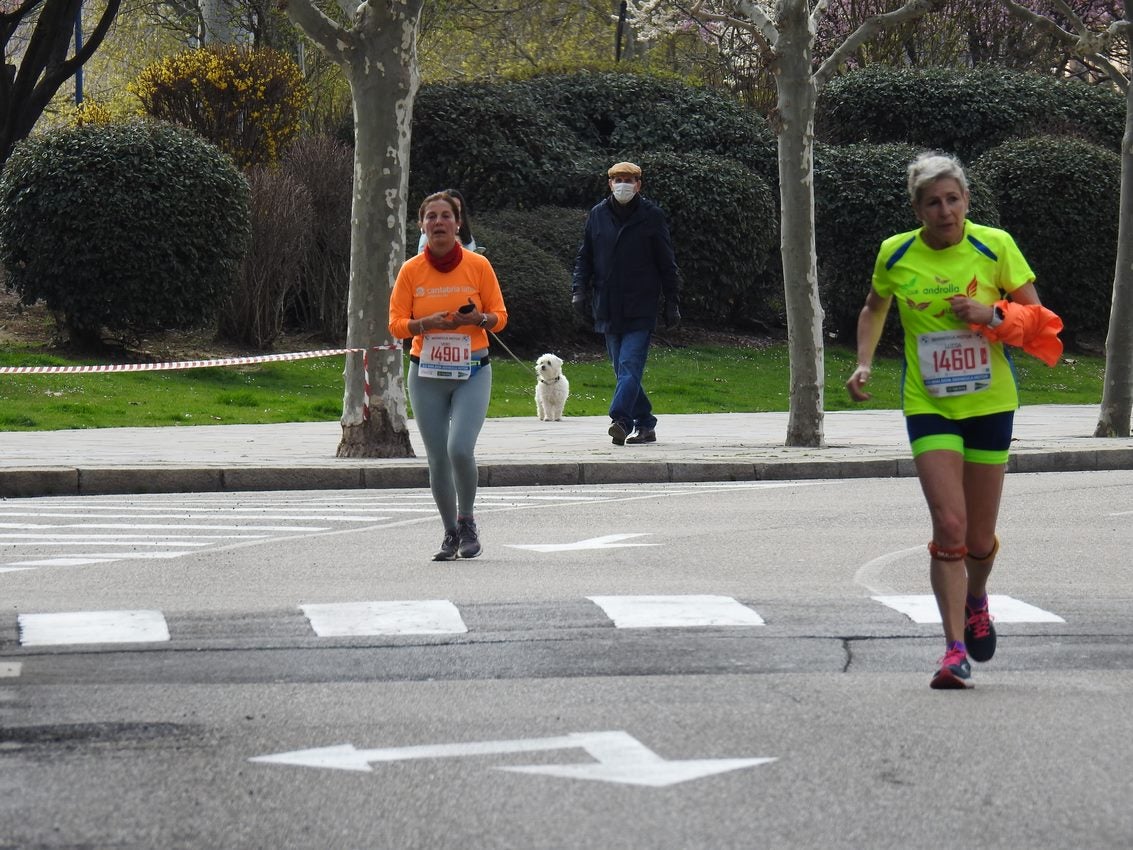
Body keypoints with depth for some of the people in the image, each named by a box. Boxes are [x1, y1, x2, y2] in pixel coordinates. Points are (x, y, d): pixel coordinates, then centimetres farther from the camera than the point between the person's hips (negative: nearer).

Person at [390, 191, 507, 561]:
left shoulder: (478, 265, -1)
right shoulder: (411, 271, 1)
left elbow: (499, 316, 4)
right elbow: (396, 324, 0)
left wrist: (478, 318, -18)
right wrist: (428, 323, -18)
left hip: (472, 371, -2)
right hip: (426, 373, 2)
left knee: (460, 448, -19)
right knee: (437, 458, 4)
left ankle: (467, 521, 4)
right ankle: (451, 533, 20)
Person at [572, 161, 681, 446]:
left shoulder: (652, 216, 0)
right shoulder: (597, 216, 8)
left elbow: (667, 264, 3)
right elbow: (584, 258, 15)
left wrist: (672, 304, 1)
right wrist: (579, 290, 0)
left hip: (640, 308, -4)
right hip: (608, 310, 4)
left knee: (630, 367, -15)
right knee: (623, 370, 8)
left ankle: (620, 419, -26)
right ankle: (645, 425, 16)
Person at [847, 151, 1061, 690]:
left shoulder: (995, 246, -6)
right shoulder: (895, 255, -2)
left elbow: (1036, 317, -1)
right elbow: (874, 309, 19)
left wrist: (992, 314, -19)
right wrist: (864, 363, 6)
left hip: (990, 403, 0)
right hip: (928, 405, 0)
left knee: (979, 538, 8)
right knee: (949, 525, -17)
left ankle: (976, 600, 43)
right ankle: (955, 650, -14)